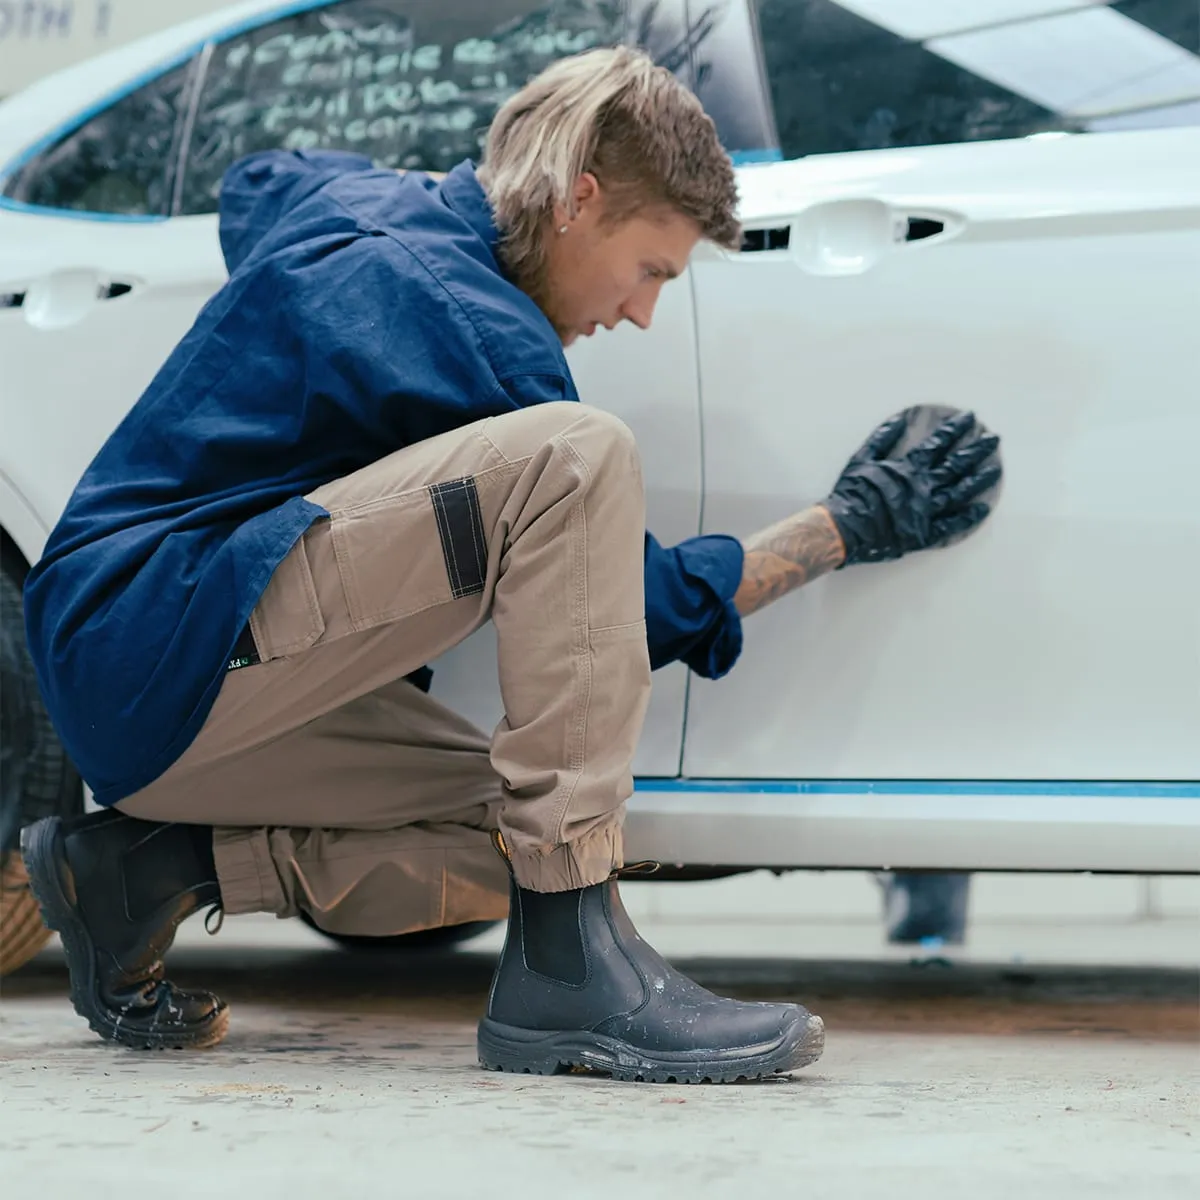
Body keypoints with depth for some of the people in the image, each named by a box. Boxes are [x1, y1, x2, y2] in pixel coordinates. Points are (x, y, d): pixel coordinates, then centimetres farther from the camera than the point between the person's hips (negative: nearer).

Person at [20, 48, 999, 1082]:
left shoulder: (351, 196, 13)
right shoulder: (471, 327, -15)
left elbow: (252, 186, 42)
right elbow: (646, 609, -6)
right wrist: (847, 527, 5)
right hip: (156, 662, -11)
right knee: (574, 457, -25)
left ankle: (157, 865, 4)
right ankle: (569, 965, -27)